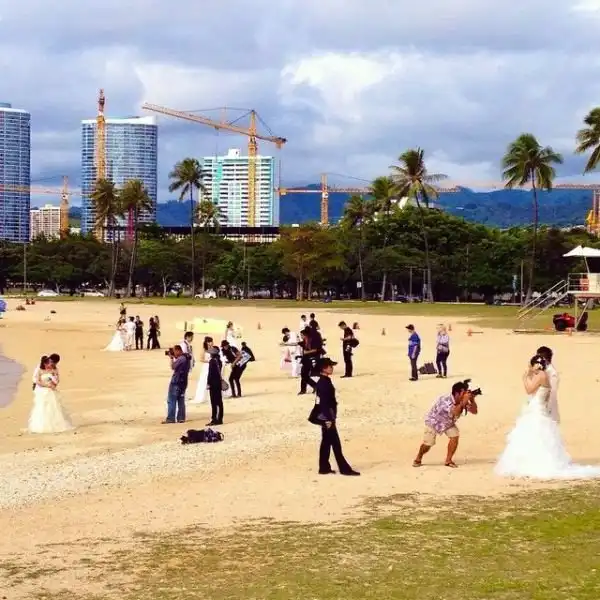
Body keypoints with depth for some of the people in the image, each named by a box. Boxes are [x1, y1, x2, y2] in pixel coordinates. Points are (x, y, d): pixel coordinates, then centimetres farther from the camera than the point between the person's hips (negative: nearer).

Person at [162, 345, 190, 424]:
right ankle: (181, 418, 11)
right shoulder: (186, 357, 11)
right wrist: (174, 358, 6)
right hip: (183, 382, 10)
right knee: (181, 400, 11)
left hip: (176, 382, -10)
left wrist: (171, 358, -6)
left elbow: (173, 367, -17)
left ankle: (170, 418, -5)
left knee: (171, 401, -5)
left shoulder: (181, 359, -19)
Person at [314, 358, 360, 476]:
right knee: (335, 443, -6)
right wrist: (328, 419, -23)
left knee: (326, 442, 13)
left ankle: (324, 468, 17)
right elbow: (324, 402, -22)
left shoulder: (325, 381, 12)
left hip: (327, 417, 10)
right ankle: (344, 468, -4)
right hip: (327, 417, -10)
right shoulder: (323, 383, -19)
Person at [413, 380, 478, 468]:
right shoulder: (446, 400, -40)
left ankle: (448, 460, -2)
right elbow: (455, 412, -54)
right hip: (434, 421, -5)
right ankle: (418, 459, 26)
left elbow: (474, 411, -22)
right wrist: (464, 402, -58)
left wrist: (472, 400, -38)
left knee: (455, 436, -18)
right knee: (428, 444, -5)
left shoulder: (463, 401, -20)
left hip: (448, 422, 5)